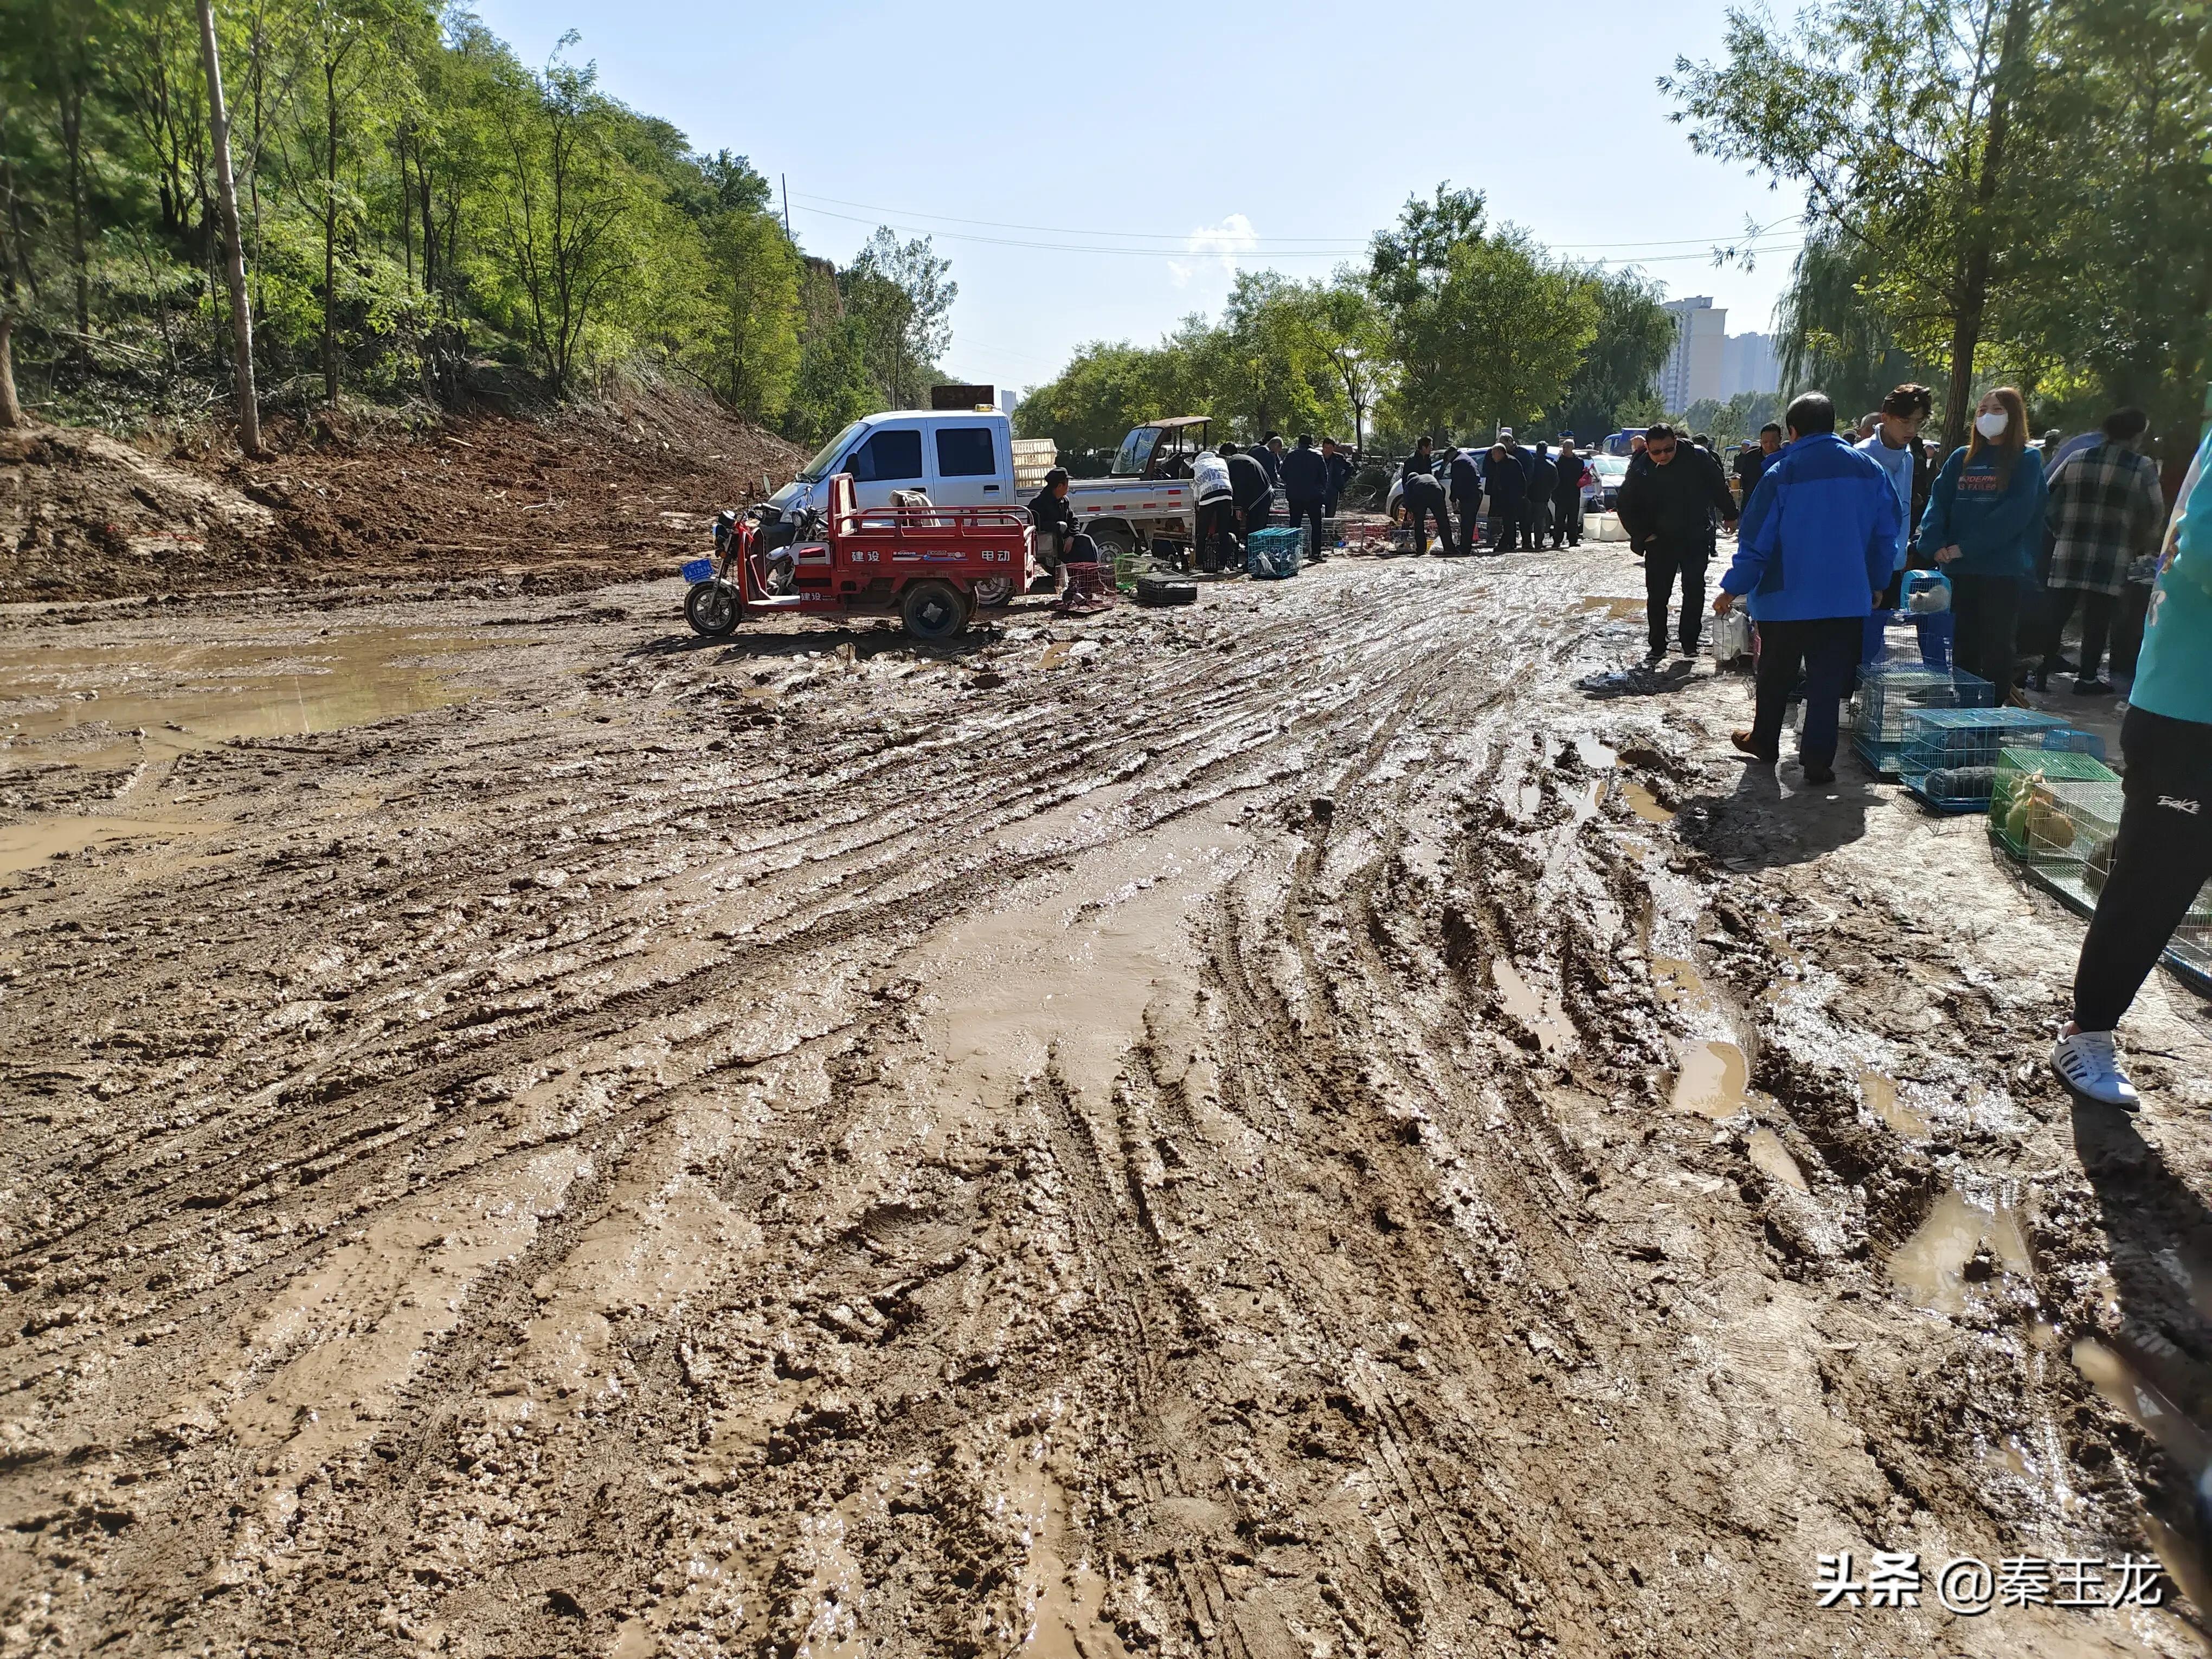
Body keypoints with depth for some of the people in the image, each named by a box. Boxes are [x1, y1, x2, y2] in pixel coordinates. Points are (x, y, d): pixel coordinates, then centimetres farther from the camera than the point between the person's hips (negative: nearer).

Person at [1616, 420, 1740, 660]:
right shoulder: (1640, 470, -8)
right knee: (1656, 595, 1)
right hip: (1660, 541, 1)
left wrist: (1729, 515, 13)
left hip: (1696, 539, 0)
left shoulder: (1697, 458, -11)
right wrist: (1643, 534, -3)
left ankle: (1690, 643, 15)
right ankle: (1658, 647, 11)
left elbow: (1718, 486, 4)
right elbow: (1627, 507, 4)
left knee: (1694, 591, 4)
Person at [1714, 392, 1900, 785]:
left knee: (1776, 677, 15)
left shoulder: (1781, 474, -12)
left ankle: (1764, 742, 31)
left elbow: (1757, 541, -11)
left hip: (1787, 599, -2)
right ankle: (1819, 760, 1)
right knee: (1828, 682, 4)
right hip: (1847, 600, 3)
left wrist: (1732, 589, -1)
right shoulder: (1869, 469, 2)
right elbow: (1888, 533, 9)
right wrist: (1877, 583, 21)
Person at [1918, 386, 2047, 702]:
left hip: (2003, 569, -4)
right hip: (1961, 569, 4)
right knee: (1966, 644, 10)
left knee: (1996, 643, 0)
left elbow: (2016, 511, -11)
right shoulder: (1961, 459, 13)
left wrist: (1966, 547, -17)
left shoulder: (2027, 460, 0)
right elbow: (1938, 501, 5)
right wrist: (1935, 545, -12)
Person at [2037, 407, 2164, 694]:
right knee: (2098, 618, 4)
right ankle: (2087, 678, 8)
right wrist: (2143, 545, 17)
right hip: (2110, 559, -2)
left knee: (2057, 614, 6)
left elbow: (2046, 499, 8)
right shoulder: (2143, 468, -3)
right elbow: (2155, 515, 0)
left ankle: (2045, 672, 7)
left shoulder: (2076, 459, 4)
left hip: (2068, 554, 3)